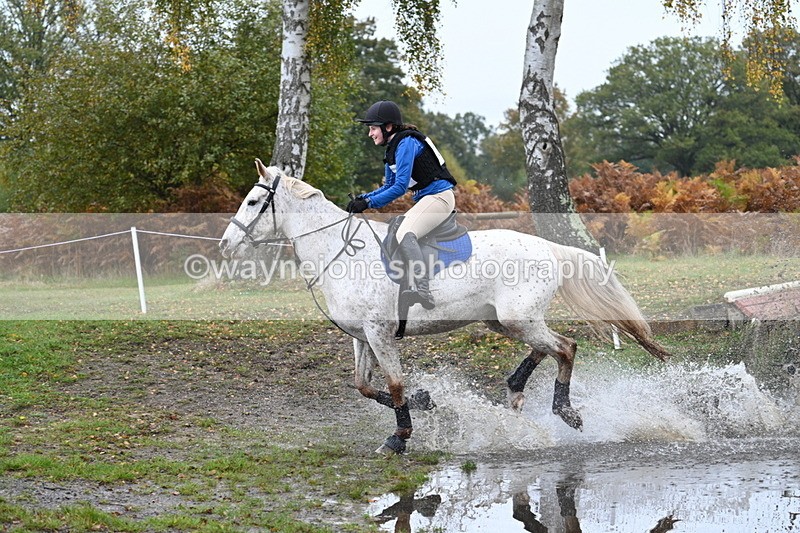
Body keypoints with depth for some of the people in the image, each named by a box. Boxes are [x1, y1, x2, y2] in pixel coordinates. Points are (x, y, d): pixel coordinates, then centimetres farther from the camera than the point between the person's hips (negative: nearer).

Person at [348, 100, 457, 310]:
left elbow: (400, 186, -21)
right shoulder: (392, 148, 15)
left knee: (405, 234, -31)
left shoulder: (406, 143, -15)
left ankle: (421, 289, -48)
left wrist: (369, 203, -19)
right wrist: (362, 198, 4)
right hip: (424, 200, 11)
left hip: (439, 196, -11)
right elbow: (388, 186, 19)